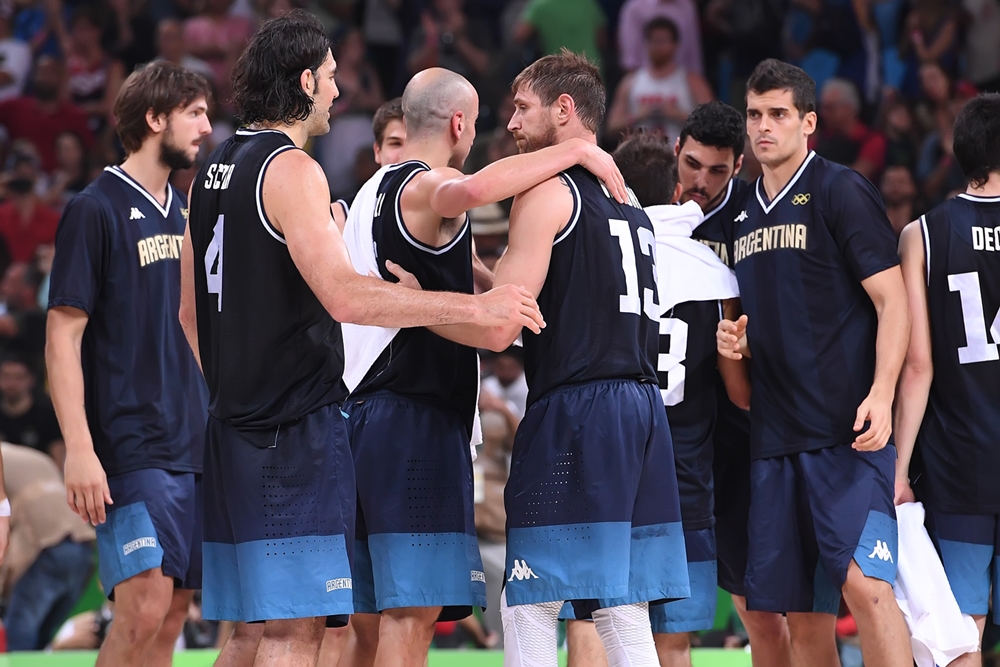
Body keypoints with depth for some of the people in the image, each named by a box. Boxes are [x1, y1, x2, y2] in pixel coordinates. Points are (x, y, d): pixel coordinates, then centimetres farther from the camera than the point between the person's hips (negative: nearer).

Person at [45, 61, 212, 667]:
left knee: (172, 615, 5)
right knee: (144, 610, -16)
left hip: (196, 449, 8)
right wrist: (79, 449, -19)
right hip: (131, 449, -7)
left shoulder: (185, 212, 15)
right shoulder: (97, 209, -7)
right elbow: (63, 336, -10)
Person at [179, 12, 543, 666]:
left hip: (236, 426, 9)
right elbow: (343, 295, -25)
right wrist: (476, 306, -26)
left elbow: (191, 311, 22)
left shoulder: (216, 168, 15)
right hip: (296, 426, -9)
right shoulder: (291, 169, -13)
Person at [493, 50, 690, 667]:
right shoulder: (629, 204, 21)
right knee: (624, 613, 9)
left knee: (529, 608, -5)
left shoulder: (548, 192, -5)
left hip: (576, 410, -8)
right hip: (644, 407, 8)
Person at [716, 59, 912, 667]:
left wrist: (880, 395, -20)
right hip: (776, 435, 7)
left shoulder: (841, 193, -3)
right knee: (804, 617, 5)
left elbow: (892, 301, -8)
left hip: (848, 432, -7)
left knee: (864, 582, -20)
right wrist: (737, 338, 7)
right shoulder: (747, 213, 17)